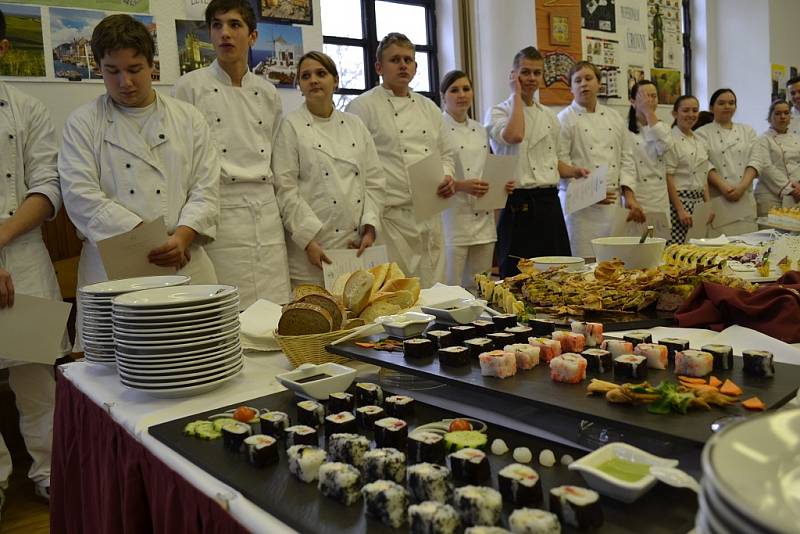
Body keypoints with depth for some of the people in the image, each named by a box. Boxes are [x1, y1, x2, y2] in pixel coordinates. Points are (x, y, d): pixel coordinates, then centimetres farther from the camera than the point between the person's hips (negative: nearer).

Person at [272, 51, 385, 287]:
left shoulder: (355, 124, 13)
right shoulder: (291, 126, 0)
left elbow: (374, 181, 10)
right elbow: (285, 189, -7)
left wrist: (369, 230, -1)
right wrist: (309, 241, -14)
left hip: (356, 245, 4)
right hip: (313, 246, -4)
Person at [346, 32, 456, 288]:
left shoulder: (429, 108, 17)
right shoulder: (362, 106, -2)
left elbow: (446, 154, 25)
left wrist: (447, 177, 3)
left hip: (430, 215, 6)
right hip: (392, 217, -6)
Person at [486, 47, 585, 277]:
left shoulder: (549, 116, 18)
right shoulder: (498, 112, -2)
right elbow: (514, 136, -26)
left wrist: (573, 171, 7)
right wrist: (517, 95, -12)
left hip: (550, 202, 7)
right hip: (520, 205, -6)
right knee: (518, 276, -4)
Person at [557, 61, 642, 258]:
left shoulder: (614, 118, 15)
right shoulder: (565, 119, -1)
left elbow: (626, 159, 15)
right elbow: (561, 164, -9)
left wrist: (629, 196, 5)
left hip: (613, 201, 5)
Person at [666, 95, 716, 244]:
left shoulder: (699, 141, 15)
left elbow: (704, 176, 19)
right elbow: (668, 178, -13)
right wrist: (680, 210, -17)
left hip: (699, 202, 8)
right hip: (679, 200, -8)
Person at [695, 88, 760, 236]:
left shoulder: (747, 131, 16)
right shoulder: (702, 133, 4)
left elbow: (754, 161, 6)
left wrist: (742, 187, -11)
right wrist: (723, 186, -20)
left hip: (744, 198, 4)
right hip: (717, 199, -3)